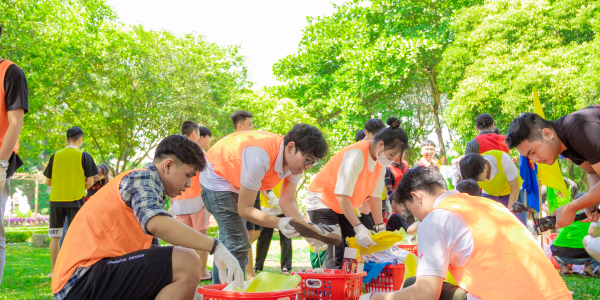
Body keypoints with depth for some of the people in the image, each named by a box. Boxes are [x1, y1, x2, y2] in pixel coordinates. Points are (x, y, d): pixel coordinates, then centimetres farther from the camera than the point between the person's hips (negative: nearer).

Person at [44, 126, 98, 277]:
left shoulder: (55, 156, 5)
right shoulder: (84, 156, -2)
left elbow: (48, 181, 8)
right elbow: (90, 181, -3)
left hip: (56, 199, 3)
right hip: (76, 199, -3)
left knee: (55, 236, 8)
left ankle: (54, 270, 10)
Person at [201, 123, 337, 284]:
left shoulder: (296, 160, -17)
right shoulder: (260, 157, -41)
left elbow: (287, 201, -14)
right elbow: (244, 209, -35)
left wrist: (307, 229, -29)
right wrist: (280, 223, -47)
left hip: (235, 181, 9)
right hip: (217, 178, -9)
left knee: (229, 242, 20)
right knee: (238, 245, -17)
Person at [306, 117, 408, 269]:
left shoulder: (381, 161, -5)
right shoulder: (356, 156, -30)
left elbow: (375, 196, -3)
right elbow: (342, 195, -32)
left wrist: (380, 227, -6)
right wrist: (358, 227, -34)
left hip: (343, 206, 8)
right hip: (322, 202, -8)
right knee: (336, 253, -18)